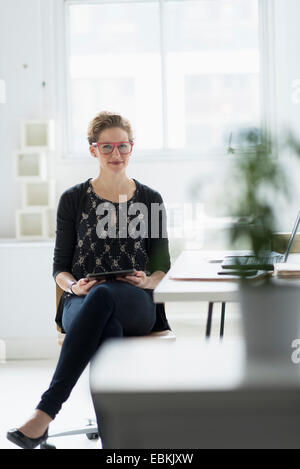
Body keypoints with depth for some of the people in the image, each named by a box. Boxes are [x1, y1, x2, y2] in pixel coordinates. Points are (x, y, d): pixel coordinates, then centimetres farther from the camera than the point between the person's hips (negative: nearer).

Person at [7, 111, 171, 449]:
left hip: (136, 306, 0)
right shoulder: (73, 199, 12)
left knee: (103, 294, -39)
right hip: (82, 305, 0)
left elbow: (163, 266, 15)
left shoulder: (150, 199, 14)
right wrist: (74, 286, -12)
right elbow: (60, 268, 12)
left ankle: (46, 410, -44)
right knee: (108, 330, -40)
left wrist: (148, 281, -9)